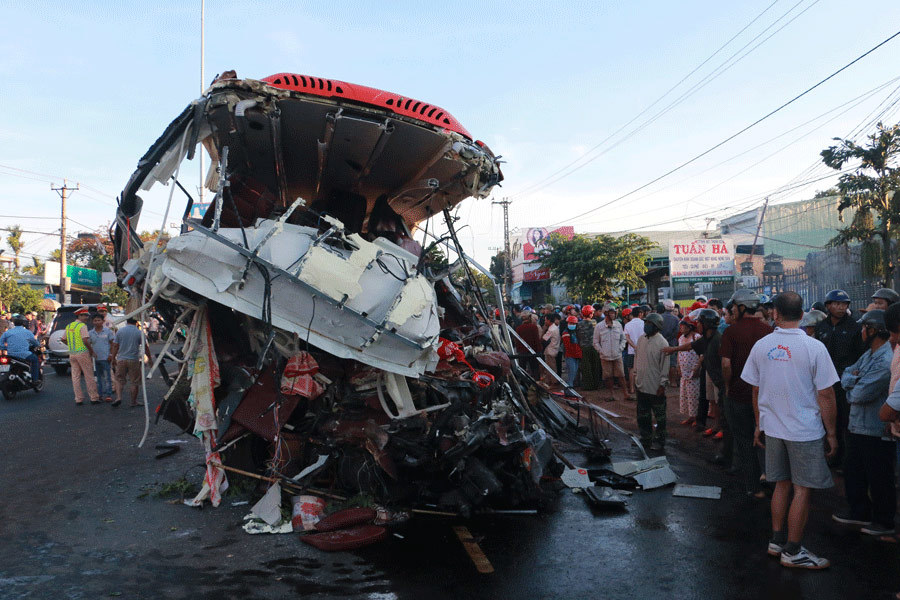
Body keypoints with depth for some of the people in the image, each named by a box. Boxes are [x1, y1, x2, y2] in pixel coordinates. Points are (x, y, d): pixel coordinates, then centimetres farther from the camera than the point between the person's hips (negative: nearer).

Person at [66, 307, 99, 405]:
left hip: (72, 354, 7)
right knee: (89, 376, 0)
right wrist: (91, 351, -7)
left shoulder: (68, 326, 13)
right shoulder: (82, 326, -11)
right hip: (82, 353, -7)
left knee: (75, 377, 7)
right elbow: (85, 340, -19)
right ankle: (94, 398, 3)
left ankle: (78, 399, 7)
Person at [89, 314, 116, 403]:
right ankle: (101, 394, 19)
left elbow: (113, 343, 0)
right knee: (99, 377, 12)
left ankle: (108, 395, -7)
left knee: (106, 377, -8)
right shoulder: (91, 333, 8)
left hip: (105, 358, -5)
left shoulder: (108, 331, -2)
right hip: (96, 358, 5)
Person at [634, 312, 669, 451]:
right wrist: (635, 376, 14)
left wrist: (662, 384, -13)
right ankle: (646, 439, 28)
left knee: (659, 416, 7)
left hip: (656, 387, -6)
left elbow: (665, 365, -13)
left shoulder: (662, 343, -13)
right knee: (643, 415, 15)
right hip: (642, 385, 6)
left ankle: (659, 442, 18)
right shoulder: (641, 339, 5)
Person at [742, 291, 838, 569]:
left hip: (772, 428, 5)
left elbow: (755, 390, 6)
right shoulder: (814, 347, -14)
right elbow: (825, 394, -12)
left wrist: (759, 425, 17)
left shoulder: (761, 346, -1)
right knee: (802, 489, 5)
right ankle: (793, 551, 12)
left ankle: (777, 541, 27)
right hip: (805, 431, -4)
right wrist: (831, 432, -1)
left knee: (782, 484, 17)